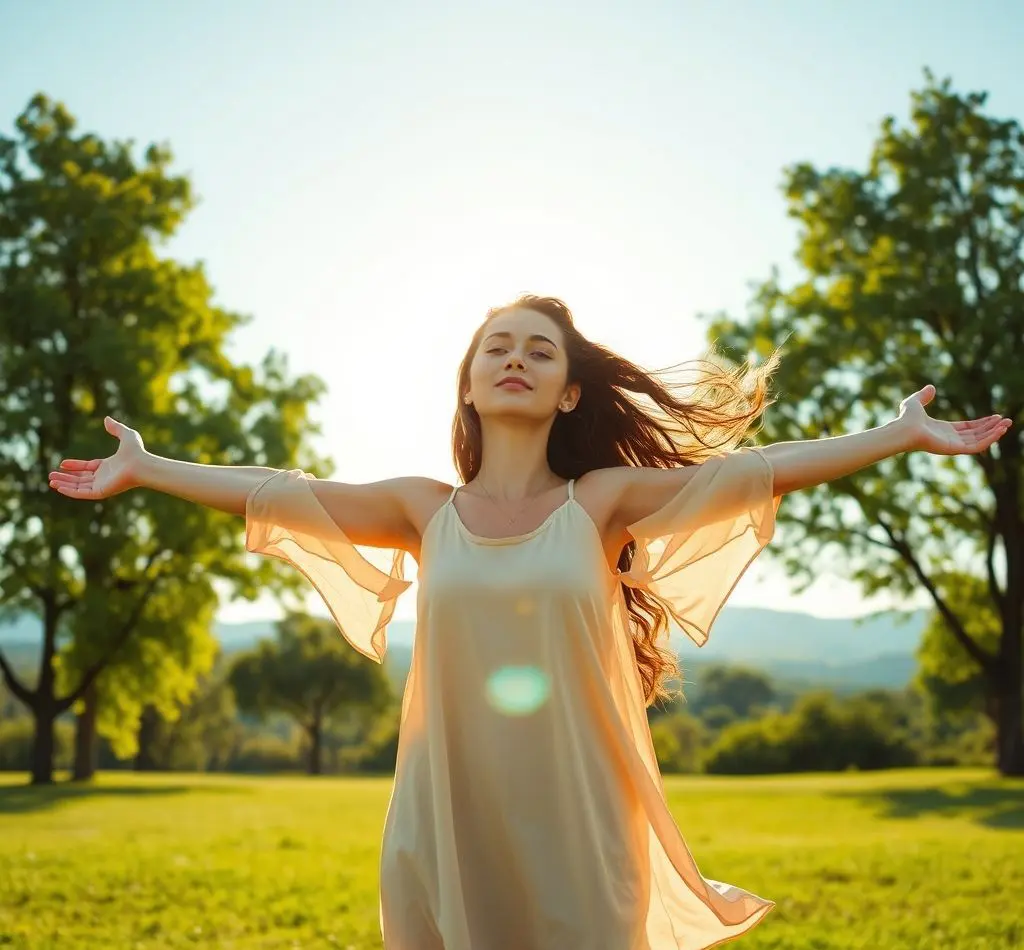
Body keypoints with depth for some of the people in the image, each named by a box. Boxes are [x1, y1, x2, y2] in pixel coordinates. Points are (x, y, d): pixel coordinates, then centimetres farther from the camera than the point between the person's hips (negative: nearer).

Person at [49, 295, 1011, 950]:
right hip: (450, 829, 1)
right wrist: (143, 470, 9)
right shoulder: (426, 509, 6)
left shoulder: (602, 502, 1)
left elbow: (753, 468, -5)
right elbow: (275, 493, 8)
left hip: (578, 831, -1)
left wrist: (901, 435, -9)